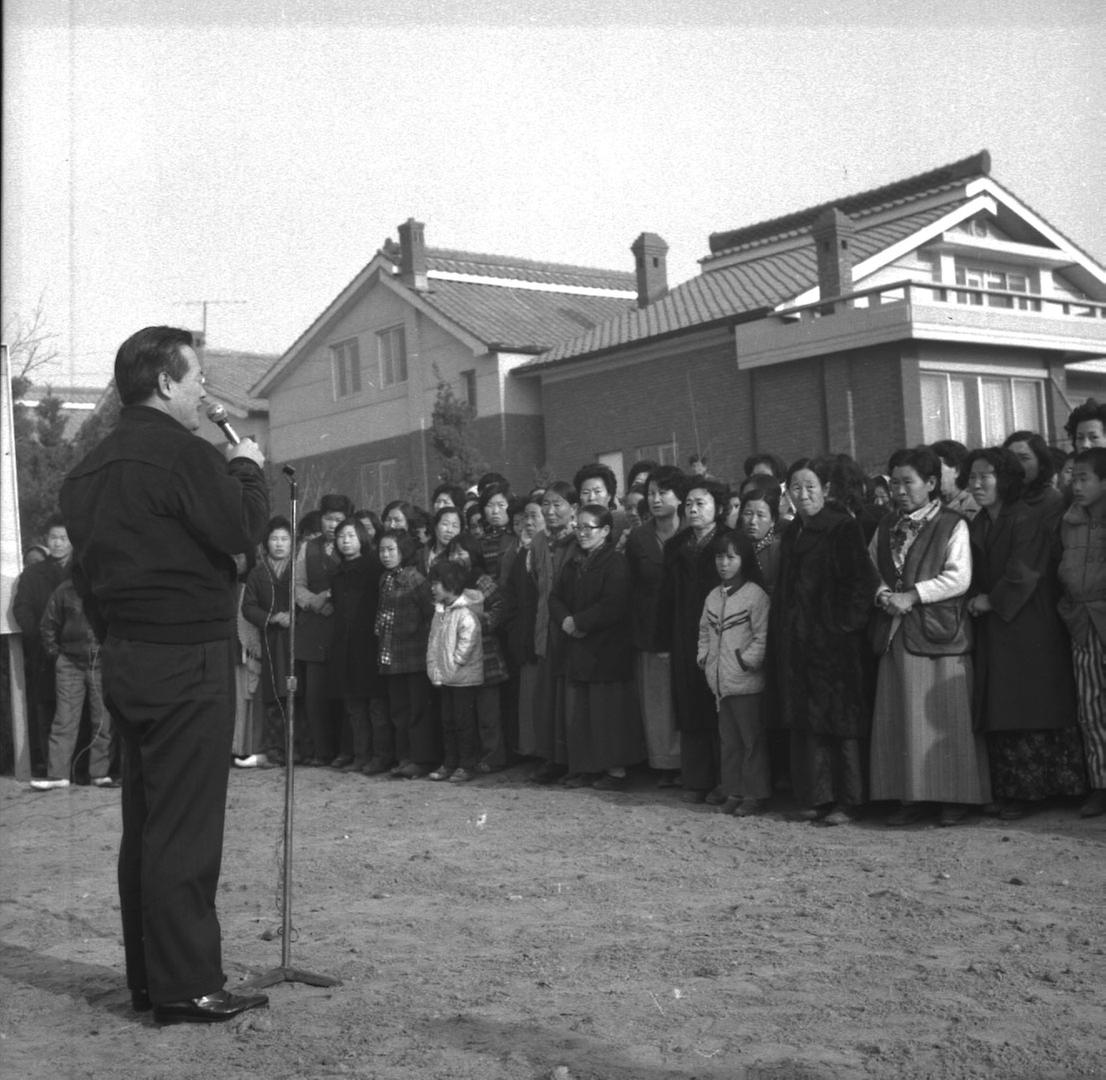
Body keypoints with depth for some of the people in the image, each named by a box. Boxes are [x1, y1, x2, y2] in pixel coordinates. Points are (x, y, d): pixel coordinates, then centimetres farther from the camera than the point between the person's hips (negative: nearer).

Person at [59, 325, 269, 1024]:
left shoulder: (92, 467, 15)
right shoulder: (181, 452, -13)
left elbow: (88, 567, 17)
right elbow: (243, 529, -17)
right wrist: (248, 469, -1)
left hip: (127, 660, 9)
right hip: (188, 658, -9)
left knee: (147, 823, 14)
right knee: (185, 828, -5)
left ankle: (149, 976, 21)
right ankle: (187, 986, 0)